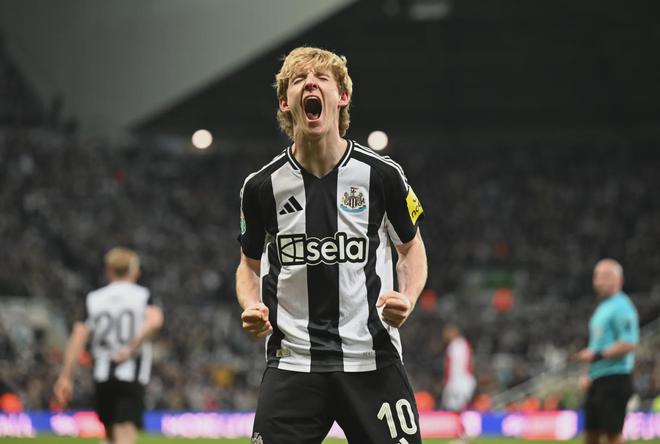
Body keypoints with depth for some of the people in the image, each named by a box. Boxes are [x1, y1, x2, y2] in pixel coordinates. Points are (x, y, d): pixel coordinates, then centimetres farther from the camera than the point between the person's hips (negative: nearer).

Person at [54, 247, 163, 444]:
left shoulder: (93, 299, 9)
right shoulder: (143, 295, 4)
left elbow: (78, 337, 0)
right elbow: (155, 321, -17)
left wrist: (65, 377, -1)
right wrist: (132, 350, -10)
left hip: (103, 376, 3)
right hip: (133, 376, -3)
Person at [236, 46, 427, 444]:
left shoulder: (382, 174, -2)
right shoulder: (262, 186, 1)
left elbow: (411, 247, 13)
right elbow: (250, 264, 16)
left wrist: (407, 298, -7)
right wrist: (252, 307, -5)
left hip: (373, 361, -1)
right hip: (292, 362, 1)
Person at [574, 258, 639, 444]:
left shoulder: (621, 307, -12)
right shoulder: (603, 307, 19)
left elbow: (629, 344, -21)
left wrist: (597, 355, -20)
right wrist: (590, 375, 18)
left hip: (614, 380, -10)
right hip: (597, 380, 10)